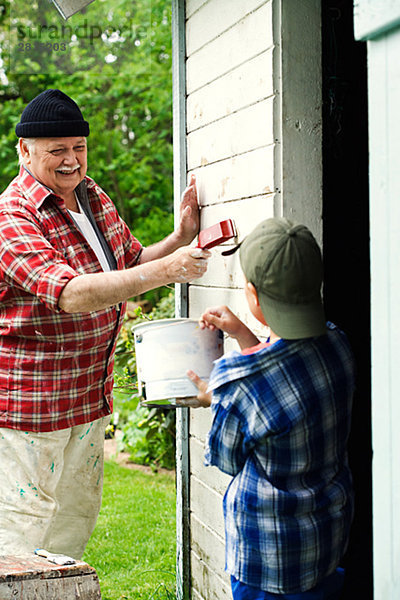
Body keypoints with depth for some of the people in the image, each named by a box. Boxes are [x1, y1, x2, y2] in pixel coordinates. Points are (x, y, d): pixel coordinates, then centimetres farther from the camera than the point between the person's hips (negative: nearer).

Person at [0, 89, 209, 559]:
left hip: (90, 394, 8)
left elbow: (131, 264, 19)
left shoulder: (94, 198, 7)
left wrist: (181, 237, 0)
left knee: (77, 516, 18)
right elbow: (71, 294, -32)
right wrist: (167, 269, -38)